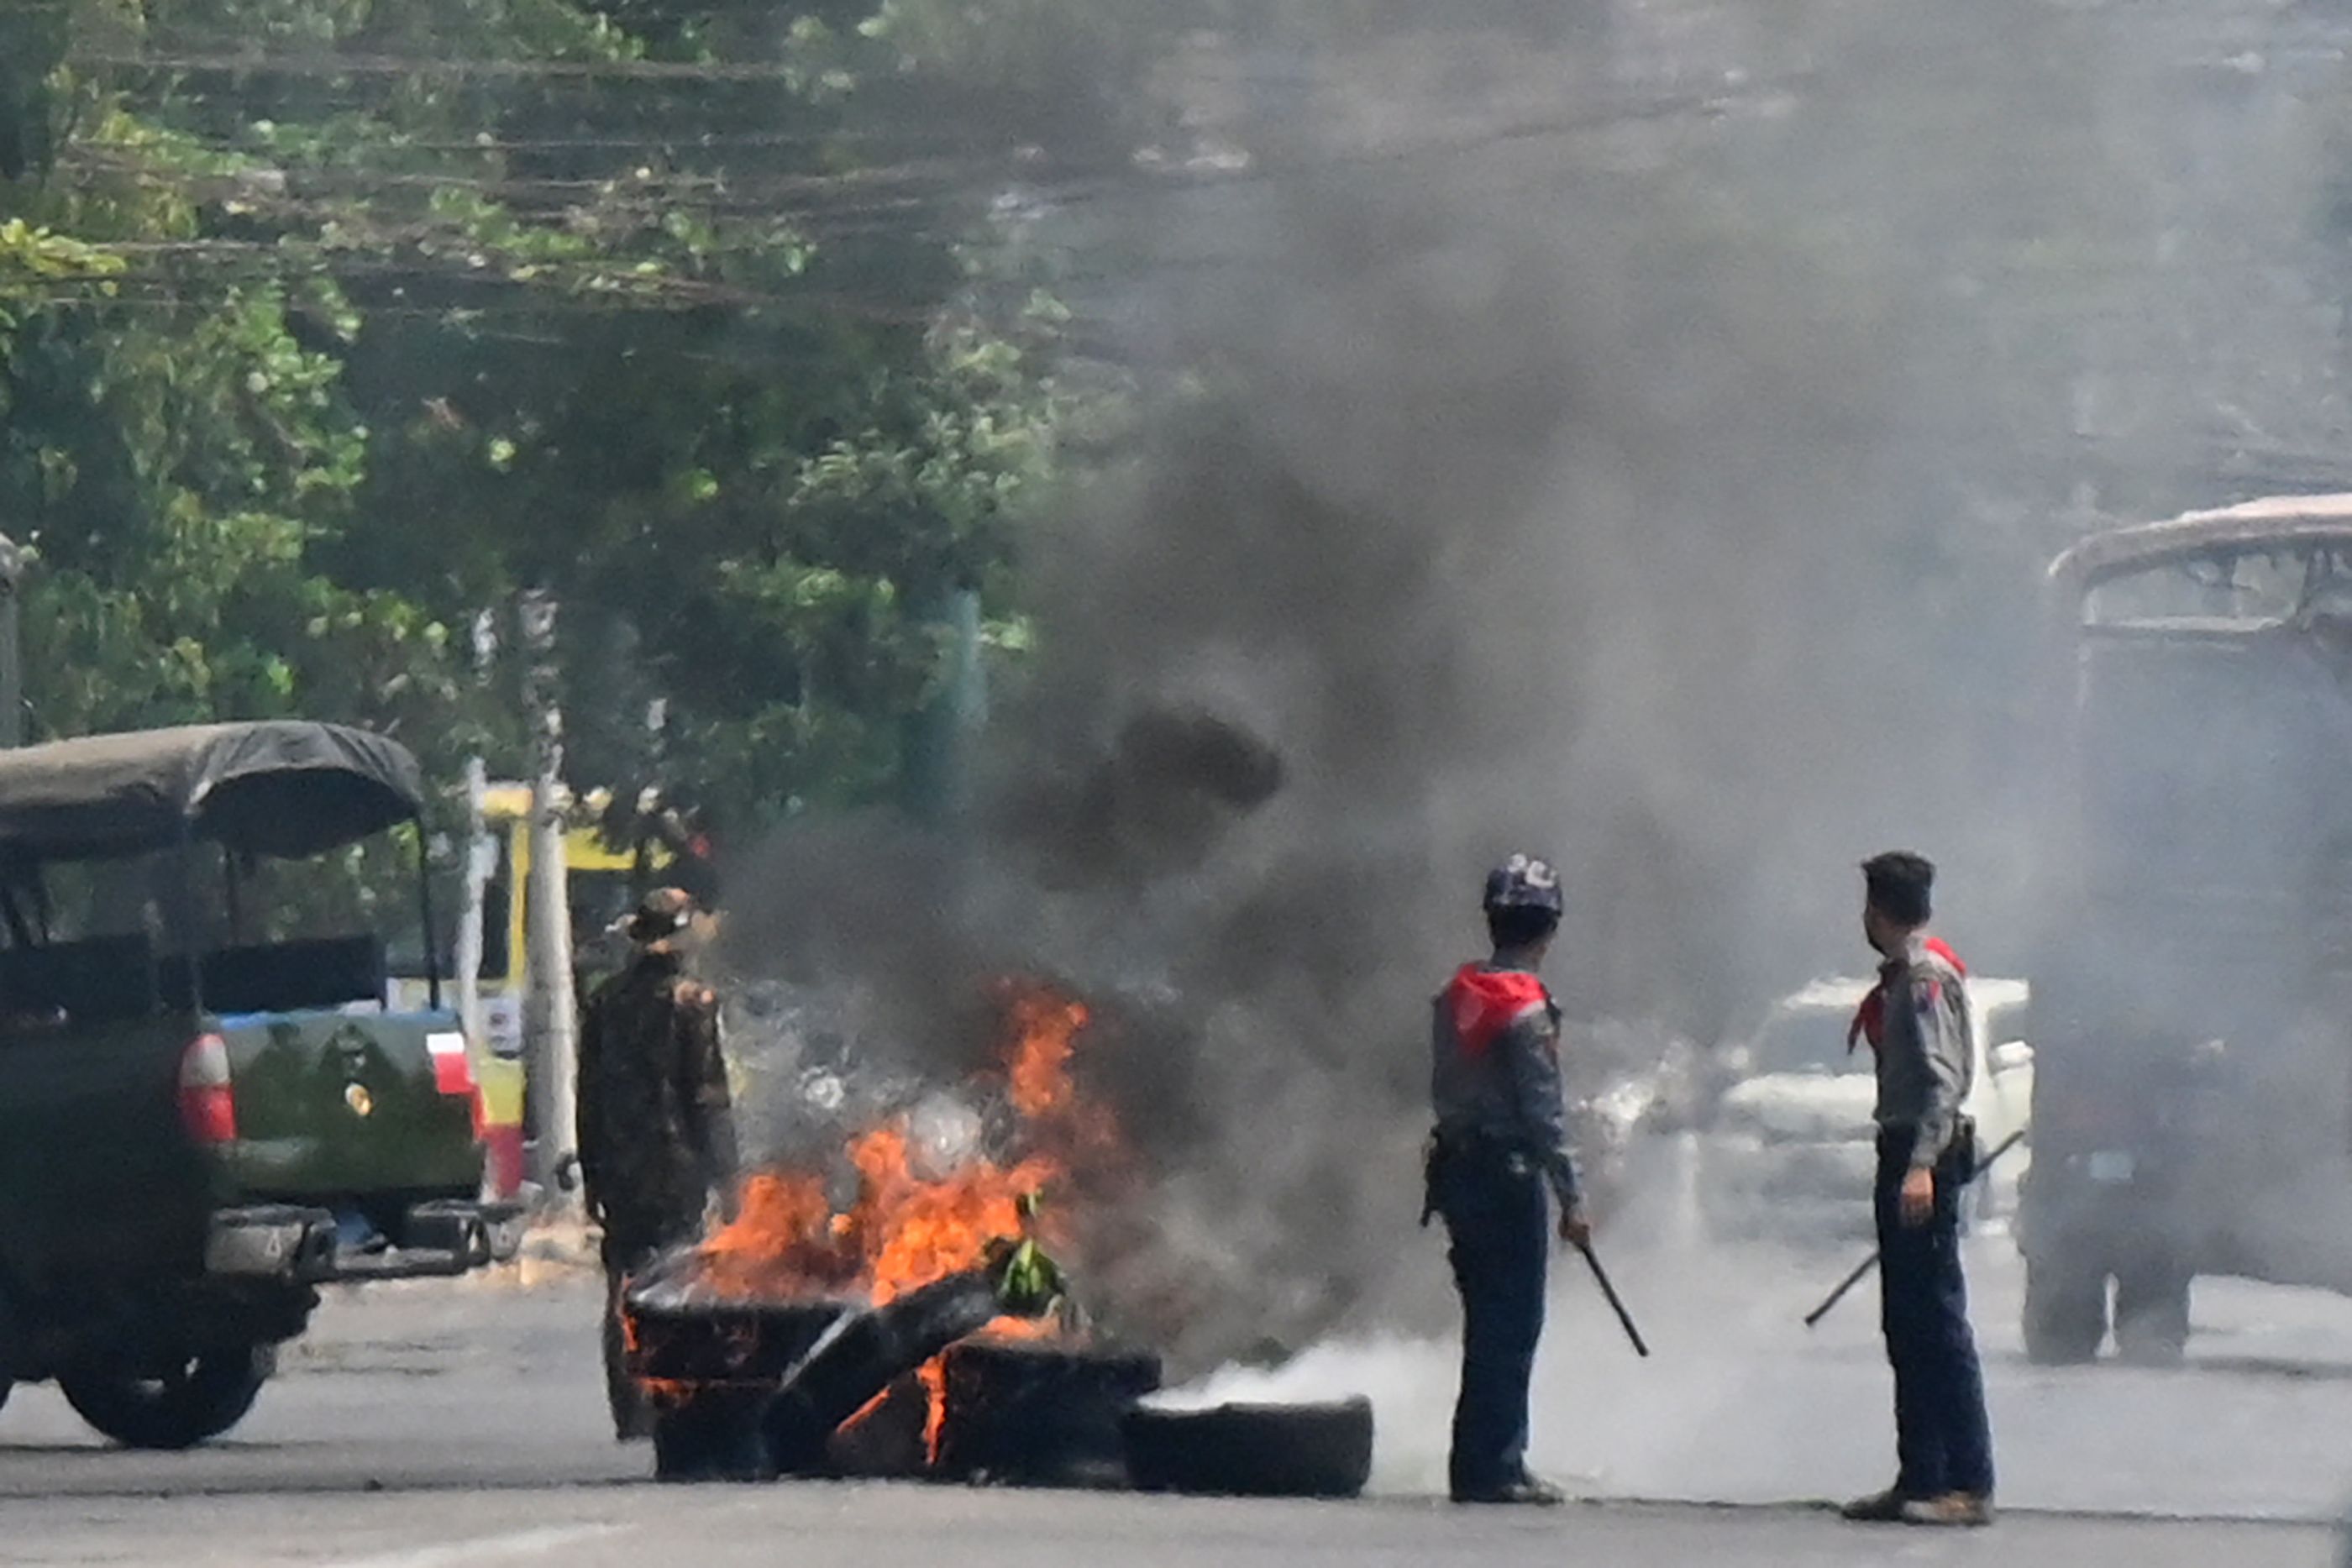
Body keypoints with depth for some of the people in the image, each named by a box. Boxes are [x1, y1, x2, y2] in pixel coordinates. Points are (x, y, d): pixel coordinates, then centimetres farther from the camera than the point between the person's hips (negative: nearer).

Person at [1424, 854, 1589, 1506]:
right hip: (1509, 1176, -8)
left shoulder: (1455, 996, 9)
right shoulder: (1526, 1011, -15)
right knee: (1512, 1326, -4)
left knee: (1491, 1323, 14)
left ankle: (1485, 1464, 16)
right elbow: (1543, 1112, -16)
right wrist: (1571, 1199, -13)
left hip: (1457, 1168, 8)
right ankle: (1492, 1468, -5)